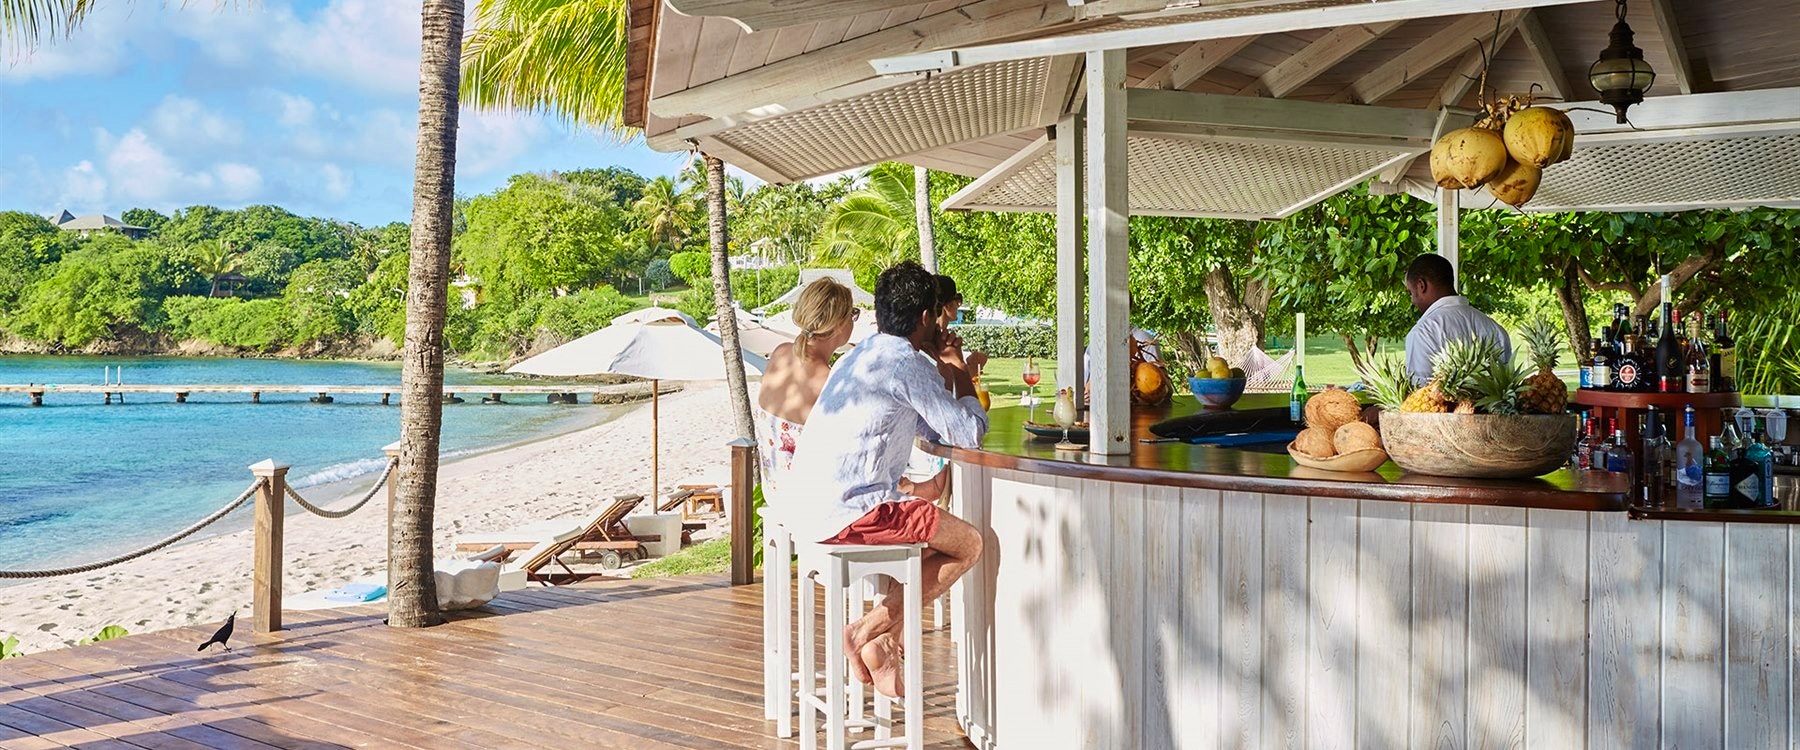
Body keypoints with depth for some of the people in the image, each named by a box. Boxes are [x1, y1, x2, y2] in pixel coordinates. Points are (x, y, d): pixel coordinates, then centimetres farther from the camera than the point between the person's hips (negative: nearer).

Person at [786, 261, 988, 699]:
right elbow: (969, 433, -8)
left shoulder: (862, 356, 20)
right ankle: (869, 631, -4)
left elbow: (927, 428, 27)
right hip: (845, 512, -10)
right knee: (968, 544, -3)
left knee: (930, 536, 26)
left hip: (803, 510, 10)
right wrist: (959, 375, 6)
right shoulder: (906, 362, -10)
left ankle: (883, 646, 16)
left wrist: (947, 373, 23)